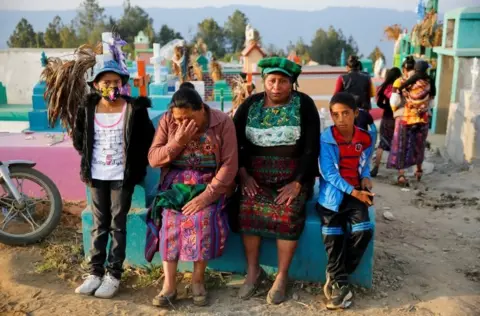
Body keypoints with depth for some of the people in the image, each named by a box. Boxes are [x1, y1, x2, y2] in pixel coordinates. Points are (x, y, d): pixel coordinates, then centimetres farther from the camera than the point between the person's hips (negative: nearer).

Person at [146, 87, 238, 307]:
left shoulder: (222, 122, -11)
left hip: (211, 184, -2)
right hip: (177, 182, 2)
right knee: (170, 217, -25)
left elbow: (229, 165, -16)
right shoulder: (167, 121, -3)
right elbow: (153, 159, -5)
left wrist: (206, 195, -25)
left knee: (203, 217, -29)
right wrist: (178, 142, -20)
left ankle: (198, 278, -12)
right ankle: (169, 284, -19)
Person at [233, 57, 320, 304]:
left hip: (293, 174, -2)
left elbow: (312, 147, -7)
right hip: (256, 173, 2)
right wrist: (243, 174, -10)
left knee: (288, 213, -27)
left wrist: (298, 183, -15)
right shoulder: (250, 104, 5)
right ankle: (253, 271, -8)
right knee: (248, 208, -25)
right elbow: (234, 142, 4)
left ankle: (282, 276, -11)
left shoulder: (304, 105, -2)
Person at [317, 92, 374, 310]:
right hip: (332, 193, -3)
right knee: (333, 236, -15)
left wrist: (366, 177, -4)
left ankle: (336, 277, -3)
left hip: (356, 192, 3)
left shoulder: (365, 139, 3)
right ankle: (340, 283, -1)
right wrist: (353, 191, -19)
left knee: (363, 231, -18)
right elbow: (329, 174, -13)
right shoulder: (326, 139, -10)